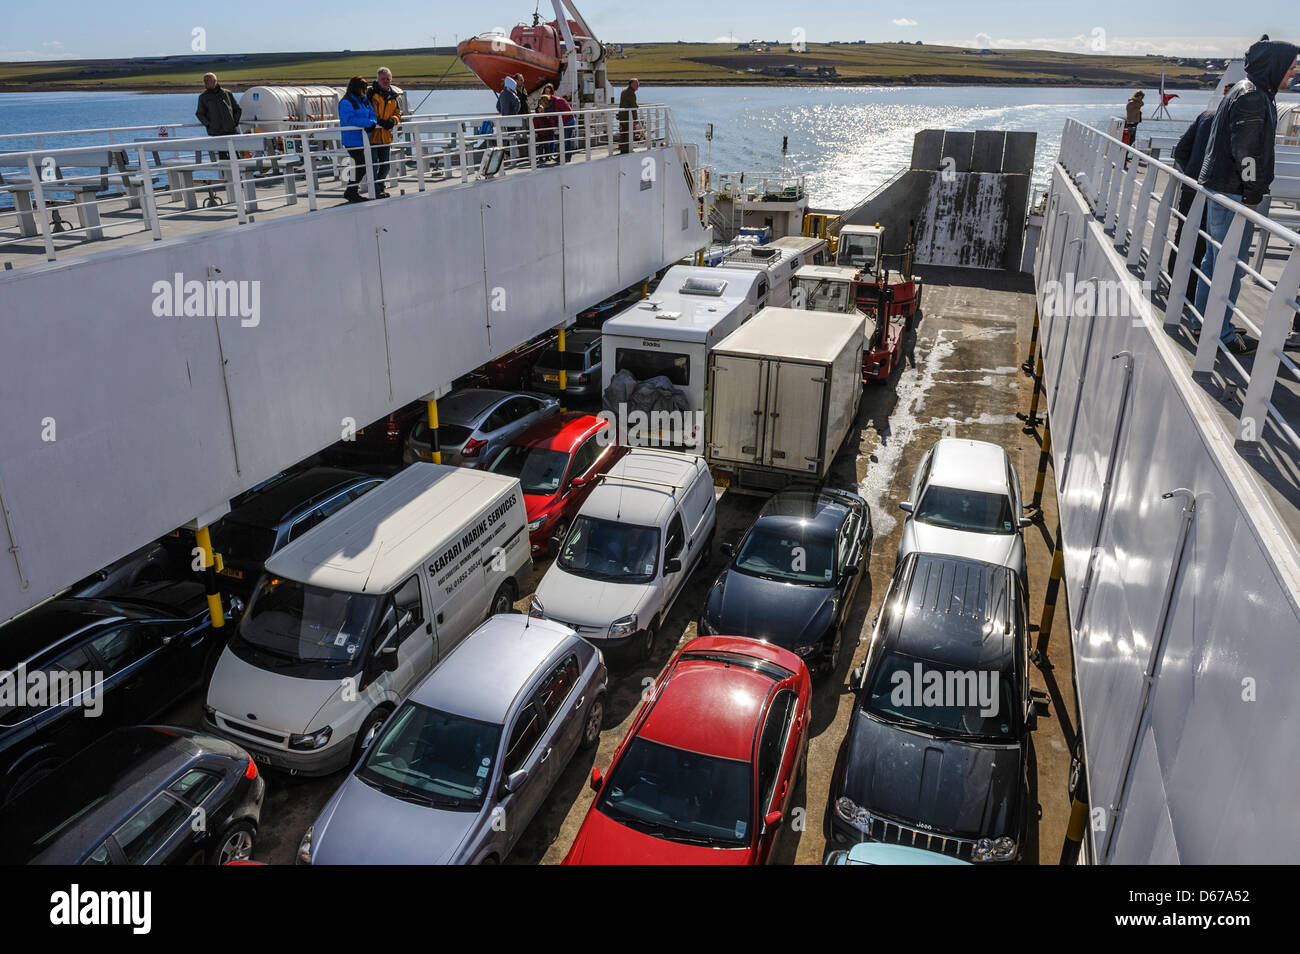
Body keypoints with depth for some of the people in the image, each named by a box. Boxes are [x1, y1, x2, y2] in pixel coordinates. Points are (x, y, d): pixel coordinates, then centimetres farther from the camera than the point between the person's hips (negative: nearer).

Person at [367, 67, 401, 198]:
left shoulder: (394, 96, 13)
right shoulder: (371, 93, -5)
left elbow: (398, 113, 18)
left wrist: (392, 120, -5)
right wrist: (378, 121, -18)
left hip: (386, 135, 6)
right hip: (371, 135, -6)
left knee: (385, 166, 15)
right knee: (374, 165, -8)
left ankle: (380, 188, 30)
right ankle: (376, 191, -3)